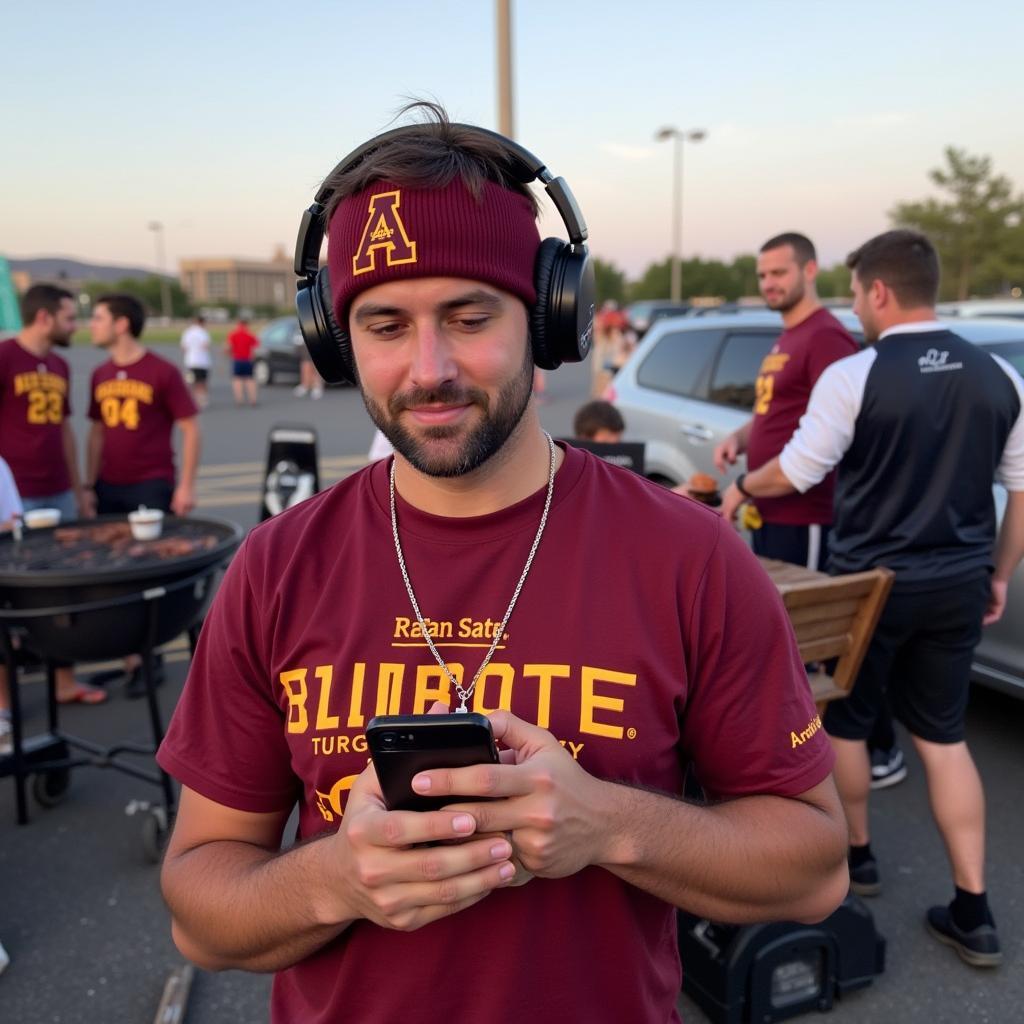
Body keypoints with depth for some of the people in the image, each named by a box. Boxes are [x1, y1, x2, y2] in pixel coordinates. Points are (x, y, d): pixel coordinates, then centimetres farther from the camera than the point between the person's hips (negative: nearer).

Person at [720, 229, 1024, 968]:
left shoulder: (855, 376, -14)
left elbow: (795, 474, -7)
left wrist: (742, 485, 13)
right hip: (959, 584, 5)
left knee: (845, 722, 18)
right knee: (944, 737, 15)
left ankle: (855, 854, 36)